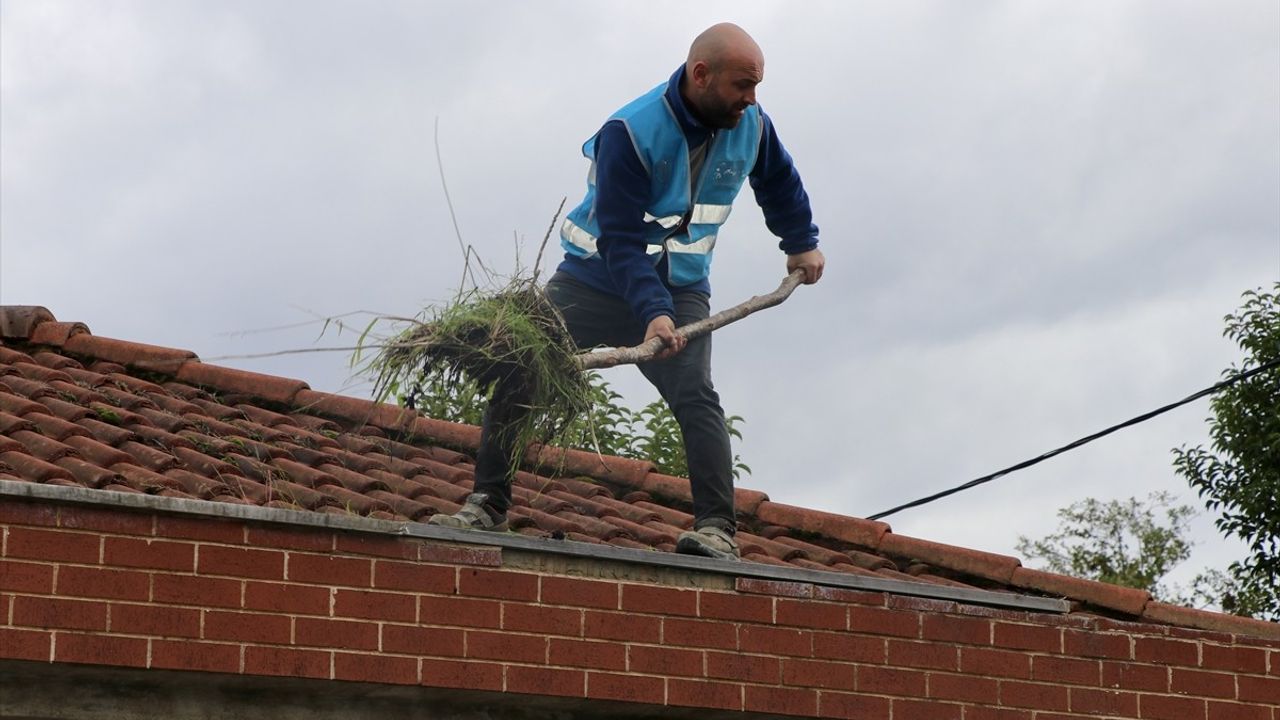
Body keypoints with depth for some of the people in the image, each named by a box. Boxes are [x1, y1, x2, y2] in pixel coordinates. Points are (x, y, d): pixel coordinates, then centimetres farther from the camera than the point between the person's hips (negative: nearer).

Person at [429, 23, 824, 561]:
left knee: (694, 396, -22)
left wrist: (802, 244, 28)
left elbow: (779, 182, 19)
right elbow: (619, 239, -28)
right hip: (594, 279, -2)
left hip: (679, 292, 2)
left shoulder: (750, 126, -7)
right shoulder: (630, 132, -24)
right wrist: (651, 314, -39)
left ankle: (718, 530, -24)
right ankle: (488, 505, 5)